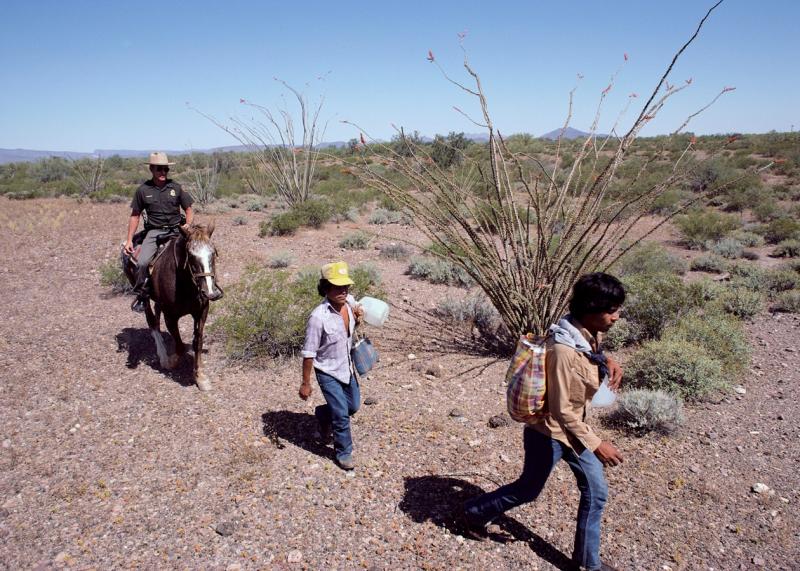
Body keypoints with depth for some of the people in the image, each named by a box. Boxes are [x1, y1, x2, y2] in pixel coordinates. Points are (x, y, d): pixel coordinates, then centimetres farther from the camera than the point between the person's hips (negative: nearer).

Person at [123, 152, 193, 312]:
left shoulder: (176, 188, 6)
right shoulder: (143, 190, 5)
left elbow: (188, 209, 13)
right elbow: (135, 216, 11)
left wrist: (188, 224, -8)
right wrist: (129, 240, 5)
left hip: (176, 230, 1)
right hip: (154, 232, -1)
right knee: (141, 262, -22)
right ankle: (141, 295, 1)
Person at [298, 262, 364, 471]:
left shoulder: (349, 301, -11)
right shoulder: (318, 317, -30)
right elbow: (309, 353, -21)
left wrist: (358, 314, -10)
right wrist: (305, 383, -13)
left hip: (346, 367, 7)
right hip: (328, 372, -7)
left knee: (353, 405, 21)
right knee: (341, 414, -1)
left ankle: (323, 414, 49)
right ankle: (343, 452, 23)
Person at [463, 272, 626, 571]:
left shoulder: (589, 335, -7)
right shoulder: (563, 350, -34)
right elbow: (561, 410, -30)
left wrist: (607, 362, -2)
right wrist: (594, 444, -26)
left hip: (574, 426, 8)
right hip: (549, 432, -8)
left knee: (596, 492, 13)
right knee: (528, 490, 14)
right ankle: (475, 512, 39)